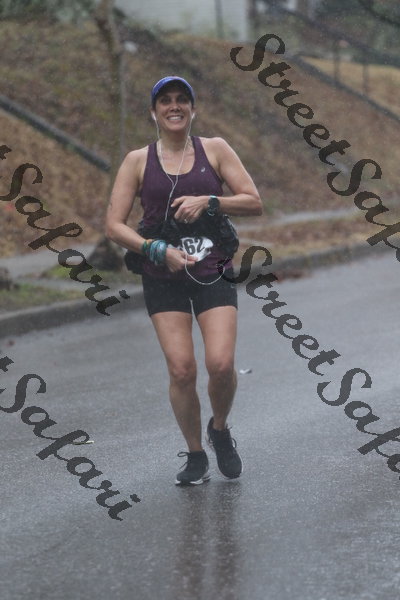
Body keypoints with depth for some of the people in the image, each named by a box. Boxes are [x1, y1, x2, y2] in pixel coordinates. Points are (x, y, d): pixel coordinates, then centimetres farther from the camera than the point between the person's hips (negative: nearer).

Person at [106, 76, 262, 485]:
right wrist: (157, 250, -14)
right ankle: (195, 456, 11)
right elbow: (114, 225, 0)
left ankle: (219, 430, 16)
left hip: (213, 273, 0)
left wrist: (208, 202, -13)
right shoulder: (138, 161, 3)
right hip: (163, 279, 0)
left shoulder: (214, 150, 5)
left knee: (221, 364, -15)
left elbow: (254, 203, 2)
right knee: (181, 370, -8)